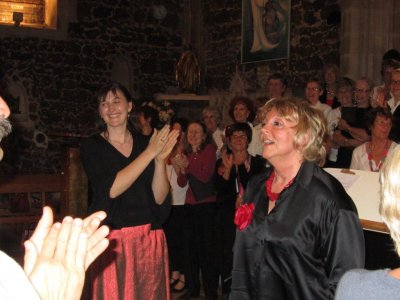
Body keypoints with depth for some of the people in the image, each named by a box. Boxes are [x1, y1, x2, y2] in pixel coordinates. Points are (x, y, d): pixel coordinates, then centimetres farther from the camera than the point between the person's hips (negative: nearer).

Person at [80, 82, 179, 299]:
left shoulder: (146, 142, 6)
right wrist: (150, 153, -16)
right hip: (112, 241, -2)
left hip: (149, 239, 3)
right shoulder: (92, 147, -1)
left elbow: (159, 197, 1)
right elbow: (111, 189, -17)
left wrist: (160, 159, -14)